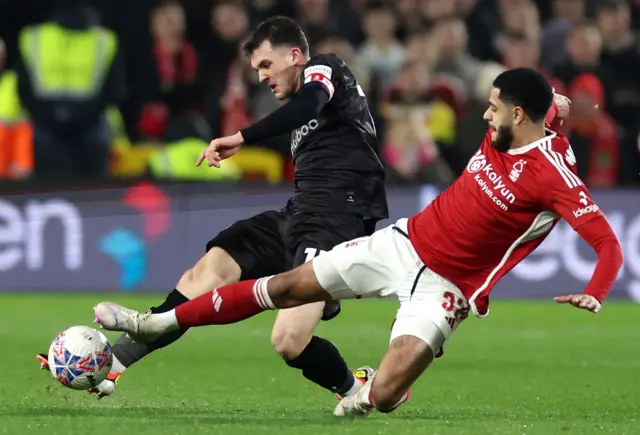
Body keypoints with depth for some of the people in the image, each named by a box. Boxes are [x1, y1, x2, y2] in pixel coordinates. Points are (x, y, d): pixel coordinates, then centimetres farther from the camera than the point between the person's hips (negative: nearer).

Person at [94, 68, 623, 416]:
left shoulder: (553, 177, -22)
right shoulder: (501, 133, -2)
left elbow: (609, 244, -29)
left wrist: (594, 295, -42)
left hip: (442, 287, -6)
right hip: (404, 242, 6)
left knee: (383, 396, -23)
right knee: (283, 287, 6)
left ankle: (362, 398, 16)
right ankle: (157, 323, 18)